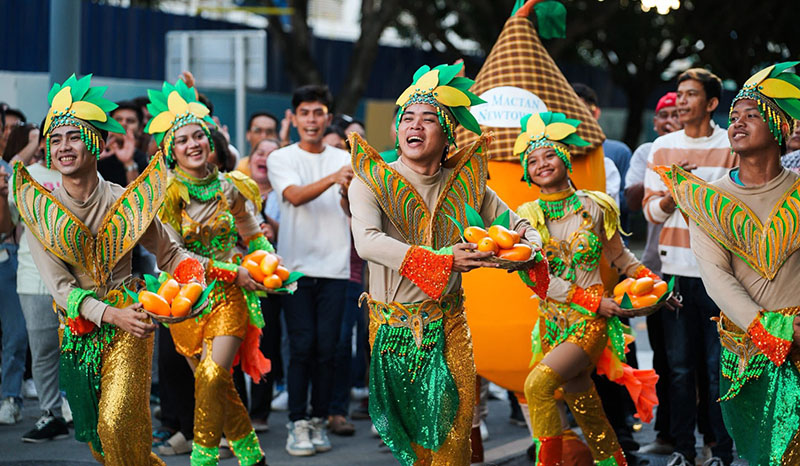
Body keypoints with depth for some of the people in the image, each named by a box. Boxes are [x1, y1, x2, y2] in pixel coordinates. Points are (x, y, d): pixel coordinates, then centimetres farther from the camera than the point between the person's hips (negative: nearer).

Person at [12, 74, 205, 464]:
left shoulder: (126, 203, -8)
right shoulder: (38, 209, -7)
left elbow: (169, 254, 4)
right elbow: (59, 285, -12)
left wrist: (193, 281, -19)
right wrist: (111, 315, -26)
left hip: (129, 326, -3)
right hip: (78, 328, 3)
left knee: (117, 424, -18)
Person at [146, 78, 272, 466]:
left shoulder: (229, 187, 1)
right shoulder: (167, 193, -7)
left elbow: (254, 237, 16)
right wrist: (234, 272, -20)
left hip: (229, 296, 0)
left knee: (213, 376, -18)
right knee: (216, 386, 7)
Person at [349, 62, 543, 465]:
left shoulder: (464, 184, 4)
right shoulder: (372, 181, -8)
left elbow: (519, 226, 13)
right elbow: (367, 242, -25)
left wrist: (527, 247, -14)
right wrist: (442, 260, -33)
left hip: (449, 323, 2)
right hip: (395, 324, -2)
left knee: (455, 432, -3)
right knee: (413, 433, 4)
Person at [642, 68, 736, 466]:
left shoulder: (732, 147, -1)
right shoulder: (662, 148, 10)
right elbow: (651, 210, 8)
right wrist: (672, 195, -12)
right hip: (675, 269, 3)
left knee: (719, 366, -1)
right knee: (679, 365, 7)